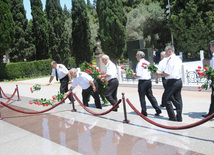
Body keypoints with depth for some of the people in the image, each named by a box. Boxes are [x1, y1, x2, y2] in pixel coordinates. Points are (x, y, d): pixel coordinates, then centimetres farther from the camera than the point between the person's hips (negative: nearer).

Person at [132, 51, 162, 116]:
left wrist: (134, 74, 3)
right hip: (149, 80, 7)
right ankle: (157, 109, 10)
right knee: (150, 96, 13)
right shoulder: (147, 62, 9)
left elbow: (138, 75, -18)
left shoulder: (139, 64, -13)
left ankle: (144, 112, 12)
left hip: (142, 81, -7)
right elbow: (150, 72, 15)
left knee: (142, 97, 5)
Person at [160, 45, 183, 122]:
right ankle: (179, 117, 17)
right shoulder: (179, 59, 11)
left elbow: (167, 73, -18)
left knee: (167, 99, 3)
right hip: (179, 81, 8)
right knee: (178, 99, 12)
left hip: (172, 82, -8)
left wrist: (160, 74, 0)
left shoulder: (170, 60, -15)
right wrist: (164, 73, 16)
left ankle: (172, 117, 6)